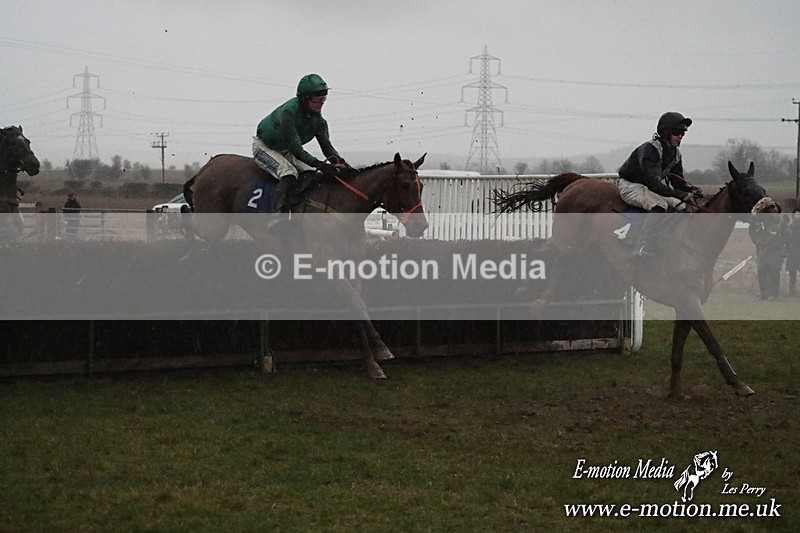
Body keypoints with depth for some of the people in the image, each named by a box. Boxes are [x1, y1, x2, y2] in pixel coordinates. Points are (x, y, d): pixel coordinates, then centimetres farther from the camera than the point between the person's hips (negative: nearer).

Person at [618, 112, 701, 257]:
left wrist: (690, 190, -16)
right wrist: (680, 195, -40)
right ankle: (638, 249, -37)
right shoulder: (649, 149, -26)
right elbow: (652, 183, -34)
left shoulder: (675, 153, 1)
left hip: (656, 187, 9)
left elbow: (677, 181, 8)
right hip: (631, 186, -9)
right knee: (660, 206, -32)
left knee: (684, 207, -1)